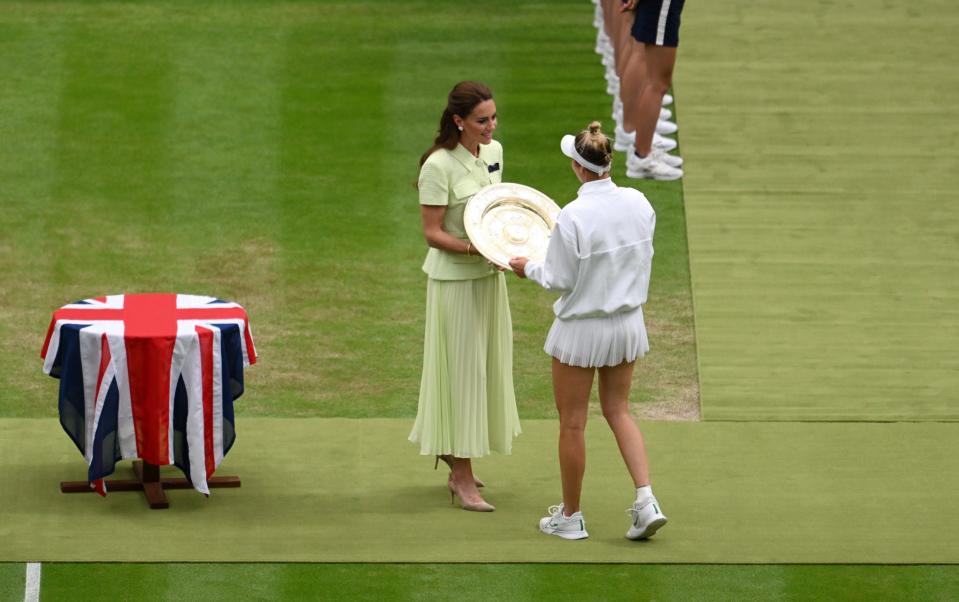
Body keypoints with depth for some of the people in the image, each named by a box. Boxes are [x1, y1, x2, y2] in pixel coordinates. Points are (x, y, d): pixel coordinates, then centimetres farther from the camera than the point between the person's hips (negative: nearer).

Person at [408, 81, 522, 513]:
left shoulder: (493, 152, 4)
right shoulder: (439, 165, -19)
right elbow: (432, 233, -16)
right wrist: (472, 248, -30)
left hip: (488, 276, 8)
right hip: (454, 279, -8)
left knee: (487, 368, 14)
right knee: (461, 371, -2)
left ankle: (458, 469, 28)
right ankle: (463, 479, 5)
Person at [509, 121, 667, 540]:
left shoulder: (573, 217, -25)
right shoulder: (638, 204, -7)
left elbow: (559, 281, -15)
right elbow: (642, 258, 5)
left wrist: (528, 267, 3)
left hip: (582, 328, -6)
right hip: (628, 321, 6)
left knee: (572, 423, 10)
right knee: (618, 411, 19)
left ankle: (571, 516, 22)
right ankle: (646, 501, 5)